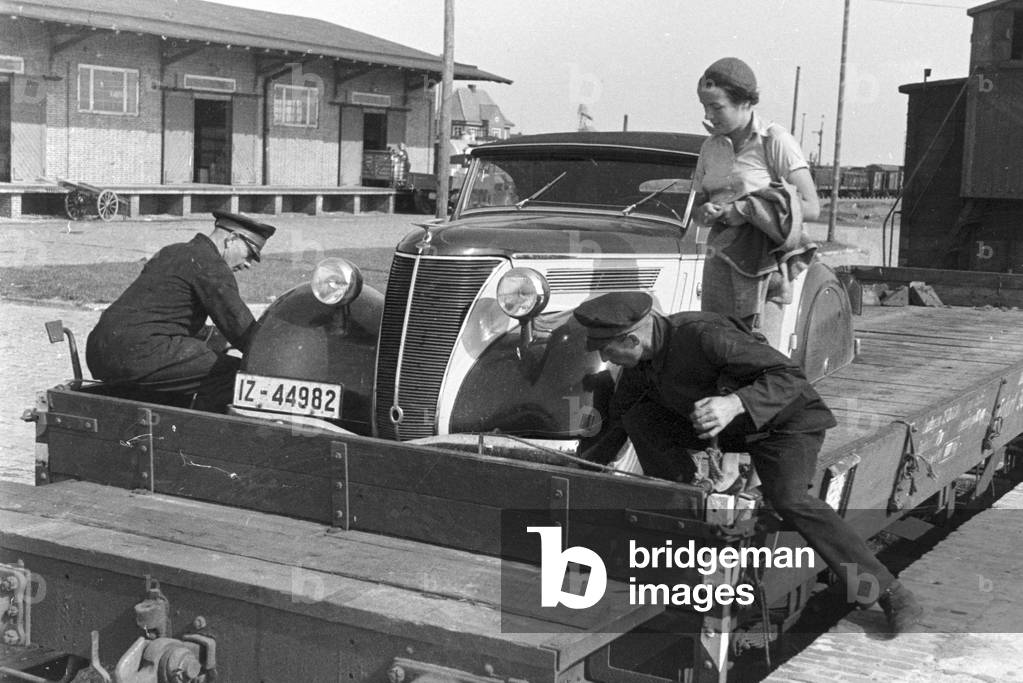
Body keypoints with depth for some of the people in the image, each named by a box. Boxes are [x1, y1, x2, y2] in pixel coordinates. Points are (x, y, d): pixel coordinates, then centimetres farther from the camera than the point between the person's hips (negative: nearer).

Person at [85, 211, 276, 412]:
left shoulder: (171, 253, 25)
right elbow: (239, 325, -8)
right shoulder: (210, 265, -5)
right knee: (232, 373, -13)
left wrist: (224, 340, 30)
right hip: (139, 354, -11)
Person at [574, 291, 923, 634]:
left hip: (786, 421, -8)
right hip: (732, 426, 8)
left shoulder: (702, 334, -33)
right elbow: (617, 422, 8)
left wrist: (734, 404, -51)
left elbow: (790, 377, -35)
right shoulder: (645, 353, -8)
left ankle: (888, 592, -24)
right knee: (641, 419, -8)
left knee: (786, 498, -33)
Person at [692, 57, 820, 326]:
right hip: (720, 257, 5)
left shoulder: (775, 141, -5)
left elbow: (811, 208, -11)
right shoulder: (711, 147, 13)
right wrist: (705, 213, -3)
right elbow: (698, 205, 22)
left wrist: (745, 211, -15)